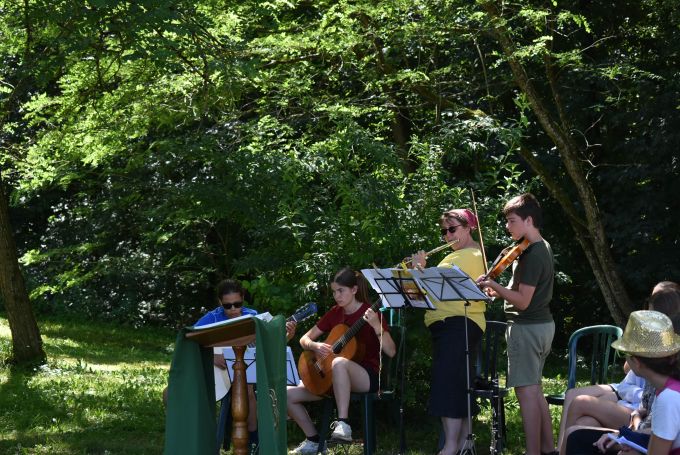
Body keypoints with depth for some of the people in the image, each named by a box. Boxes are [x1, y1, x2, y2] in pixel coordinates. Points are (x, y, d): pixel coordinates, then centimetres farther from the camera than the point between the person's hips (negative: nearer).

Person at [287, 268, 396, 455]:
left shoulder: (369, 313, -8)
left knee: (339, 363, -42)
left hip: (367, 377, -7)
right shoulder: (335, 313, 9)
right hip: (330, 377, 7)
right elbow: (304, 339, 13)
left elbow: (391, 352, -17)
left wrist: (376, 326, -32)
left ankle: (342, 424, -37)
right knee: (288, 394, -8)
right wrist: (314, 346, -10)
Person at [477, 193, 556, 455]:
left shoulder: (531, 255, -20)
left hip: (526, 328, -11)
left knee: (526, 392, -8)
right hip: (543, 324, 11)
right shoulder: (543, 248, 12)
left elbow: (522, 301, -23)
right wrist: (500, 292, 5)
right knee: (535, 390, 17)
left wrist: (494, 286, -22)